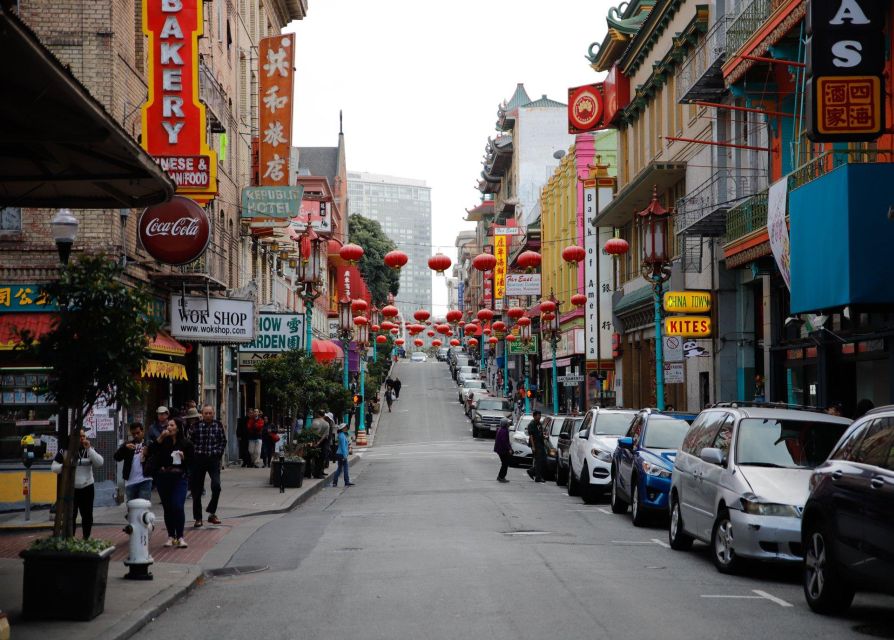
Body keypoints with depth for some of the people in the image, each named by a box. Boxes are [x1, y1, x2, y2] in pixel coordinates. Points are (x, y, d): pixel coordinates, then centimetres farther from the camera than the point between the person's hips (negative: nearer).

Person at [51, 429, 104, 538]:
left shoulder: (90, 450, 5)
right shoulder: (65, 451, -3)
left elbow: (100, 463, -11)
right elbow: (53, 467, -2)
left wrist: (89, 449, -16)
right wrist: (63, 467, -23)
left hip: (87, 488, 3)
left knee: (87, 516, 9)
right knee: (70, 516, 0)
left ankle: (86, 539, 20)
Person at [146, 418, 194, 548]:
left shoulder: (186, 444, 1)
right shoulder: (163, 442, 6)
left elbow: (191, 463, 3)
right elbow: (150, 453, -7)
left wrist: (183, 458, -16)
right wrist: (160, 438, -11)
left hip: (179, 478, -3)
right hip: (163, 478, 3)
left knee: (178, 507, -14)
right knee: (167, 508, 7)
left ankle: (180, 537, -5)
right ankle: (171, 536, 16)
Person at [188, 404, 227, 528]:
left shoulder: (218, 426, 3)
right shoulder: (196, 426, -2)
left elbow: (223, 441, 12)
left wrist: (219, 453, 3)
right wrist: (194, 453, -1)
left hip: (213, 459, 0)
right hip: (198, 460, 0)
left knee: (216, 486, -18)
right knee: (197, 490, 4)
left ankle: (212, 513, 0)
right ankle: (198, 518, 15)